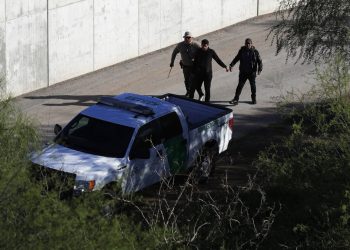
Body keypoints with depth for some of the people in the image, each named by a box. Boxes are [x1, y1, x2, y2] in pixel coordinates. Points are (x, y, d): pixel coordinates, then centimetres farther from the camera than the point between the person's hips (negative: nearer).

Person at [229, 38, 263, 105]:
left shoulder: (255, 52, -5)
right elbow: (236, 58, 8)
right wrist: (231, 65, -5)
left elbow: (259, 61, -3)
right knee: (240, 85, -3)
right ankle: (236, 99, -4)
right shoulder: (242, 51, 0)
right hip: (243, 72, 1)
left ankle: (254, 99, 27)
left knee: (253, 85, 12)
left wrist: (260, 69, -18)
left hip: (252, 72, -1)